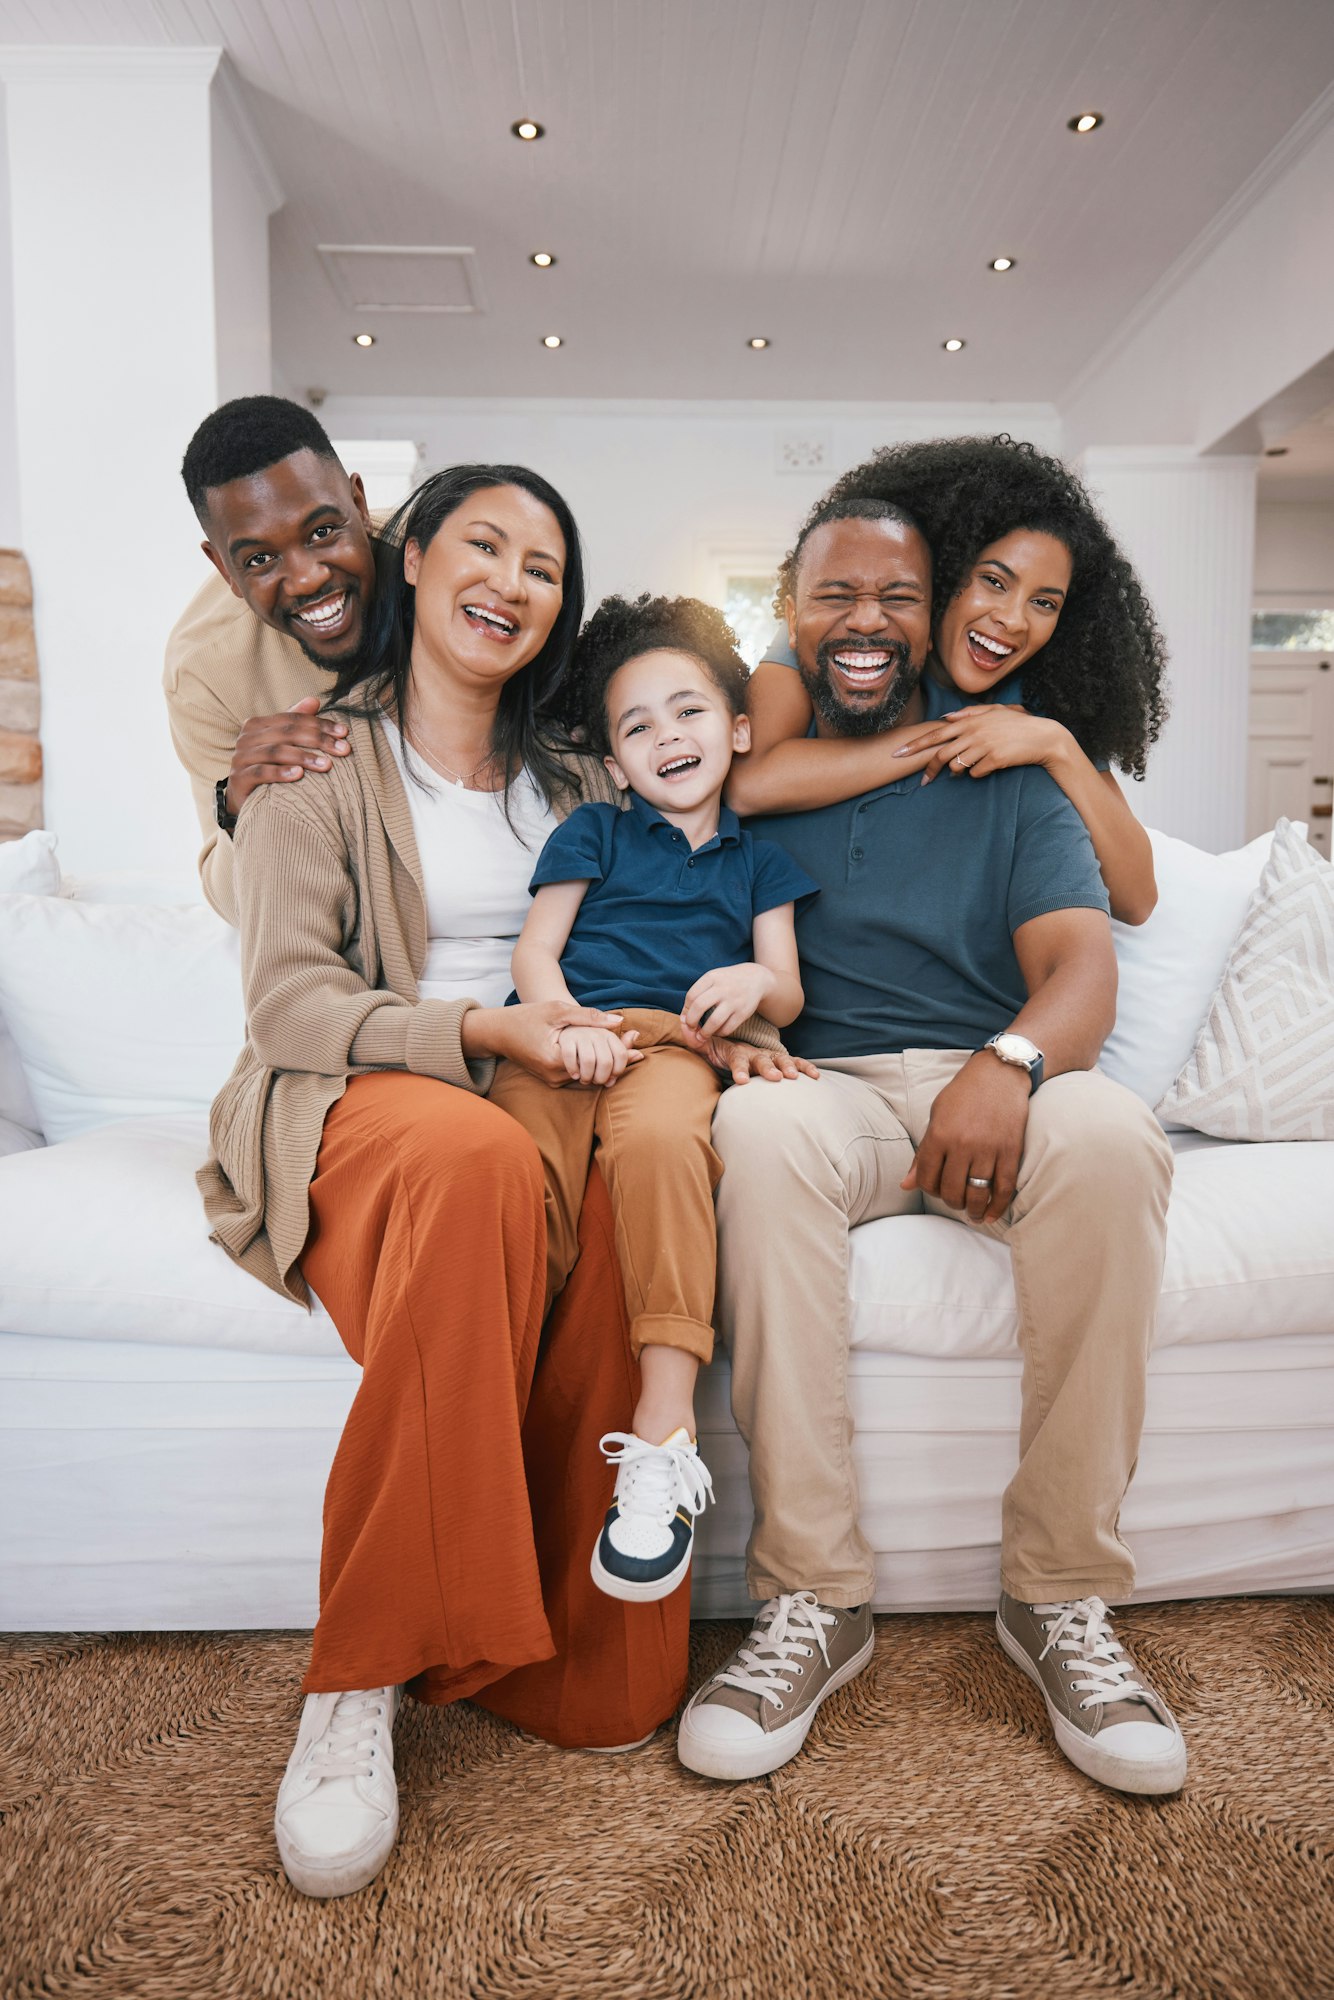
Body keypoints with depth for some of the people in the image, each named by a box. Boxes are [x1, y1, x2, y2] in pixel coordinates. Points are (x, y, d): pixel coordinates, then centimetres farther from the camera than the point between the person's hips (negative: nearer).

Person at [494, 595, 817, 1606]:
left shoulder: (758, 859, 27)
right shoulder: (593, 831, 25)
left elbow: (787, 999, 18)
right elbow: (536, 950, 12)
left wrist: (756, 980, -7)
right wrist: (569, 1023, -10)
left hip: (673, 1044, -1)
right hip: (561, 1039, 1)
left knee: (660, 1141, -38)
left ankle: (663, 1440, -36)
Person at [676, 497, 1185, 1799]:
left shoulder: (1007, 777, 14)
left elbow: (1083, 966, 0)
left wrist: (1010, 1061, -23)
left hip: (991, 1082, 1)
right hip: (825, 1088, 0)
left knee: (1110, 1135, -33)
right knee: (757, 1129, -35)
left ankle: (1061, 1594, -17)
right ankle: (813, 1597, -24)